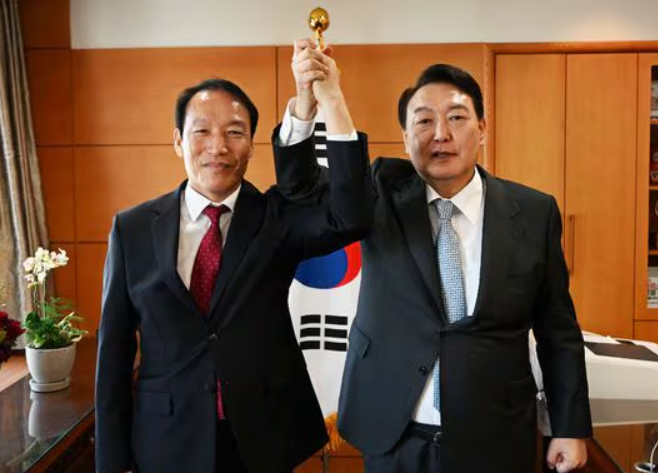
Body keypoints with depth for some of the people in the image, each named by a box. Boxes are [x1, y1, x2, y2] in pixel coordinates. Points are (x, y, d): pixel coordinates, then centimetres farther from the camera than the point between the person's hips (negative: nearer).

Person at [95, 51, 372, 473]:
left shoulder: (277, 217, -6)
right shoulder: (133, 229, -4)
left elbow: (351, 217, -26)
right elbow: (114, 350, -1)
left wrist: (330, 98, -30)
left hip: (267, 439, 0)